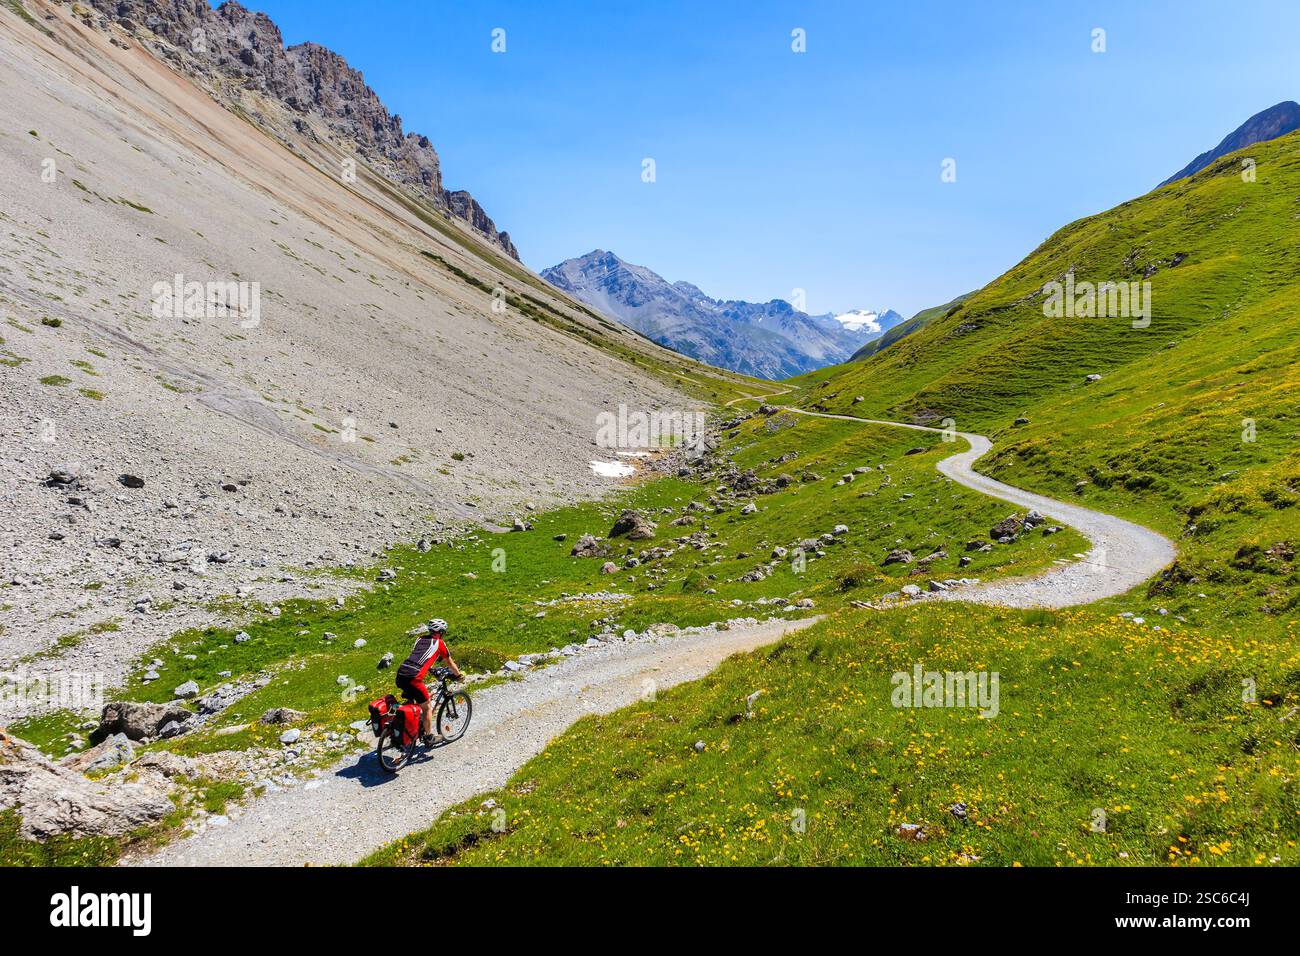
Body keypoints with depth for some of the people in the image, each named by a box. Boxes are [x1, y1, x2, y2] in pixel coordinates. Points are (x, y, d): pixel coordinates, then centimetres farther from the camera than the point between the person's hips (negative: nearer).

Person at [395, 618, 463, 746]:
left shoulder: (420, 639, 25)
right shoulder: (439, 643, 9)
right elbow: (450, 663, 20)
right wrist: (458, 675, 37)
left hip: (400, 675, 6)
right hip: (413, 678, -6)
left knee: (411, 702, 32)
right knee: (427, 707, 12)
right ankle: (429, 737, 20)